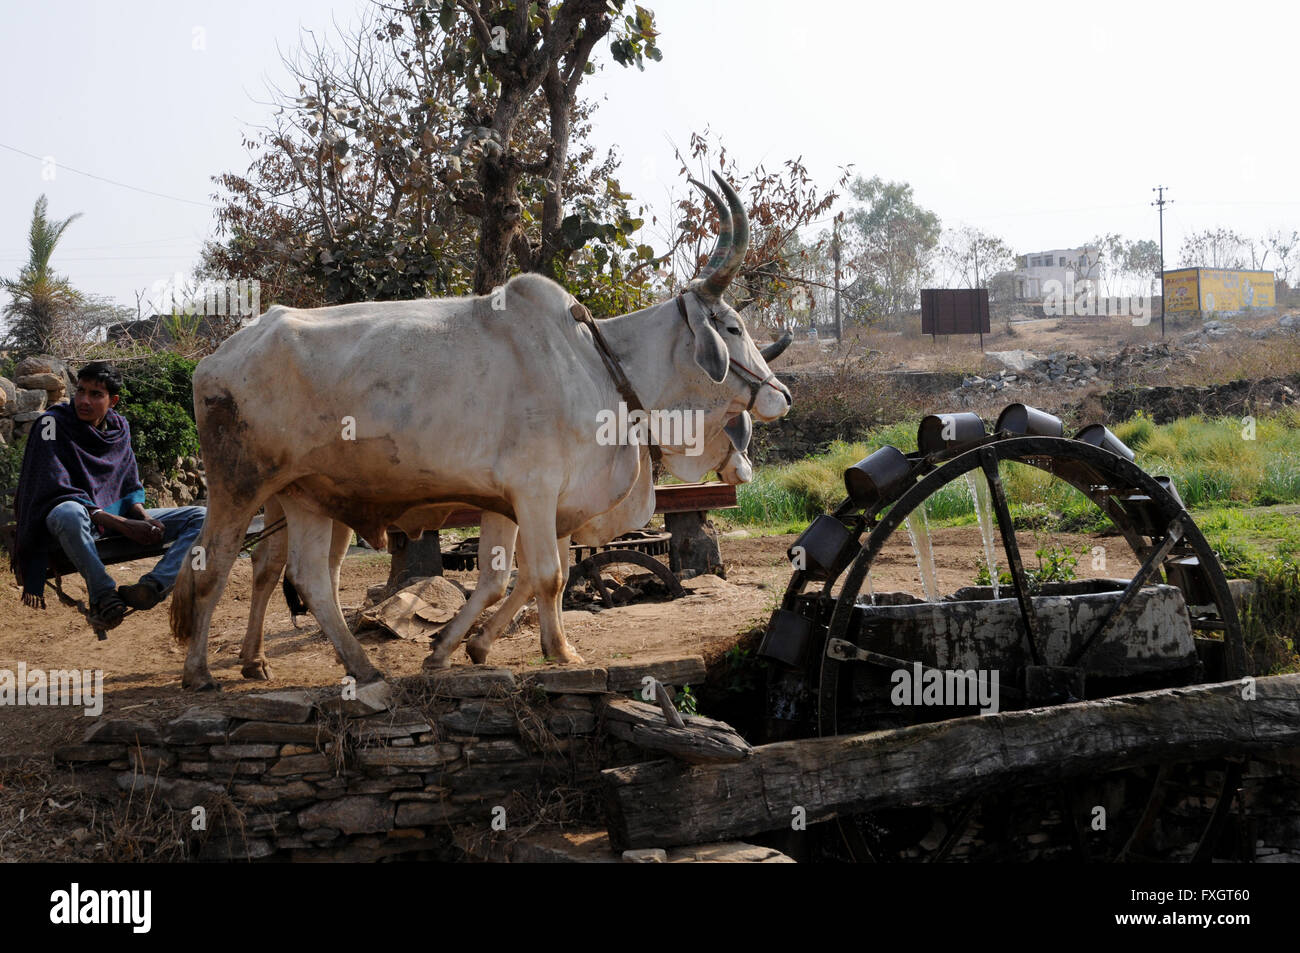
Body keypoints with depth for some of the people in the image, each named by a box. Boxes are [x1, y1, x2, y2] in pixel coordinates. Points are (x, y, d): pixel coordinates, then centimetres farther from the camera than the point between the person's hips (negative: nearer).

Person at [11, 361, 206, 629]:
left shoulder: (119, 427, 10)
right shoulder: (53, 423, -8)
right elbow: (57, 491, -16)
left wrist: (144, 517, -10)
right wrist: (121, 525, -23)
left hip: (116, 514, 6)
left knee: (200, 517, -12)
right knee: (70, 513, -45)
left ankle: (153, 585, -37)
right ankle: (103, 595, -30)